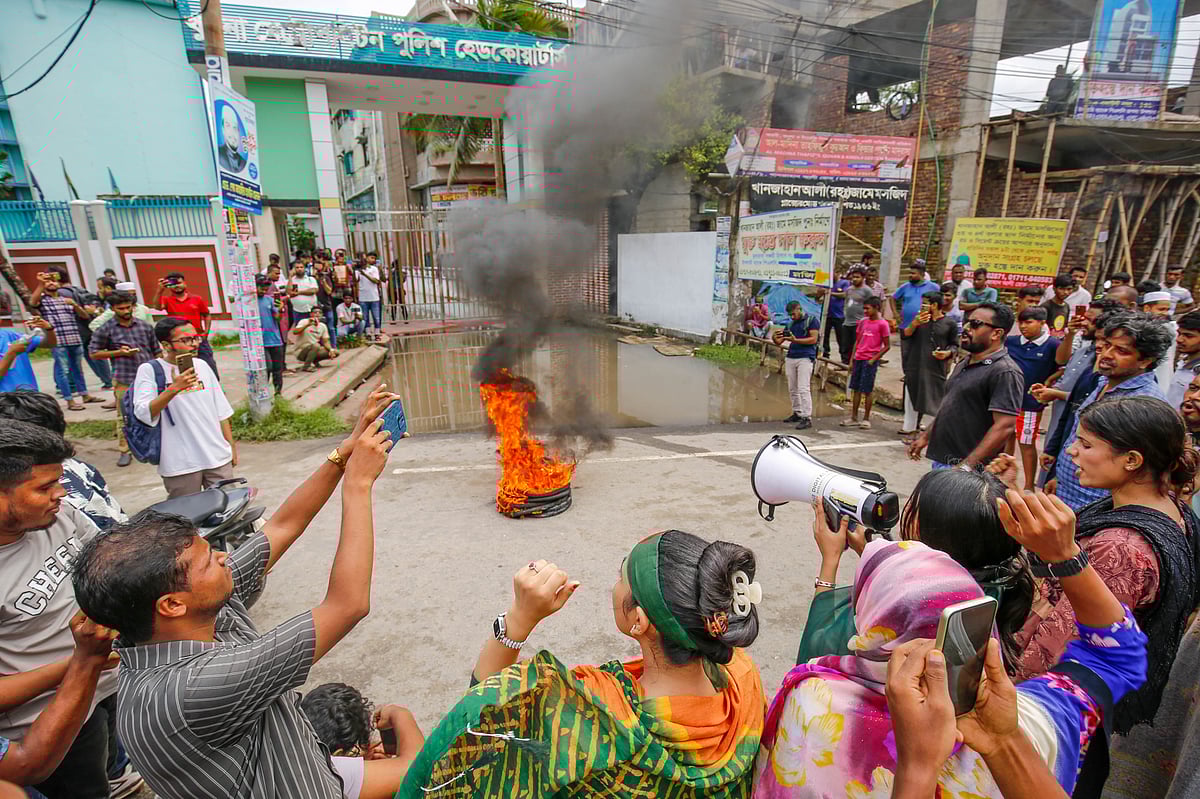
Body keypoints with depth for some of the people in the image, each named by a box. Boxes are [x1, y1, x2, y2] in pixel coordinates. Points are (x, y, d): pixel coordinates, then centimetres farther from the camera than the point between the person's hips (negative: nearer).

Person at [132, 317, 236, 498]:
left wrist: (231, 445, 14)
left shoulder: (201, 365, 8)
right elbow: (143, 414, -17)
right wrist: (174, 388, -28)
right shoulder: (149, 370, -5)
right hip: (180, 464, -4)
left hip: (218, 457, 4)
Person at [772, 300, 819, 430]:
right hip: (790, 358, 7)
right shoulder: (791, 324, 19)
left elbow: (813, 339, -9)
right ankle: (797, 413, 19)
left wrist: (795, 340, -18)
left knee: (803, 389, -12)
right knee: (792, 389, 9)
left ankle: (807, 418, -11)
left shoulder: (811, 320, 1)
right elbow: (778, 343, 18)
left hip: (805, 358, -7)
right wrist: (776, 338, -6)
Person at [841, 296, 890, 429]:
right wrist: (852, 360, 11)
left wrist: (873, 359, -13)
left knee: (868, 390, -1)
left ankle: (866, 419, 8)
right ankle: (853, 418, 16)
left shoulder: (882, 324, -7)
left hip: (870, 361, -6)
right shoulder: (862, 321, 10)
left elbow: (887, 346, -6)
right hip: (858, 359, 6)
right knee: (856, 389, 9)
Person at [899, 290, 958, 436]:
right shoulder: (919, 319, 8)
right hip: (915, 366, 3)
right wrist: (914, 324, -16)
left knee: (937, 400, 0)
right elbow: (903, 336, -1)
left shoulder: (950, 323, -1)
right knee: (912, 398, 10)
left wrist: (948, 353, -14)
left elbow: (954, 345, 6)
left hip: (937, 368, -3)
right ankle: (910, 427, 22)